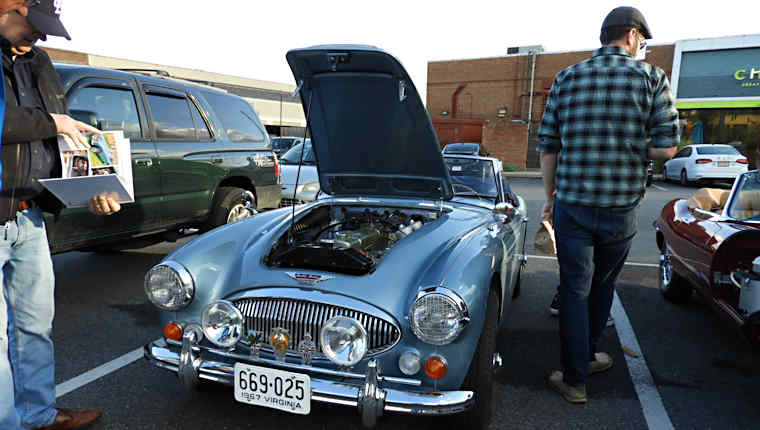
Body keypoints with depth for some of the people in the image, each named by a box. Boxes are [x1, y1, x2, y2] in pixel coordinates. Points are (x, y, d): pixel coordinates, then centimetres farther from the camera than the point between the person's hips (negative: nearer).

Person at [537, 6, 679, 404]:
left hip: (572, 206, 0)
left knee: (574, 291, 7)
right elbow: (667, 147, -6)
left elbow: (547, 146, 4)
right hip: (621, 209, 0)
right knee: (602, 287, 19)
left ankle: (575, 379, 13)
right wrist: (633, 151, 14)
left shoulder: (566, 78, 4)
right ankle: (586, 357, 37)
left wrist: (550, 197, 13)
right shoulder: (651, 77, -1)